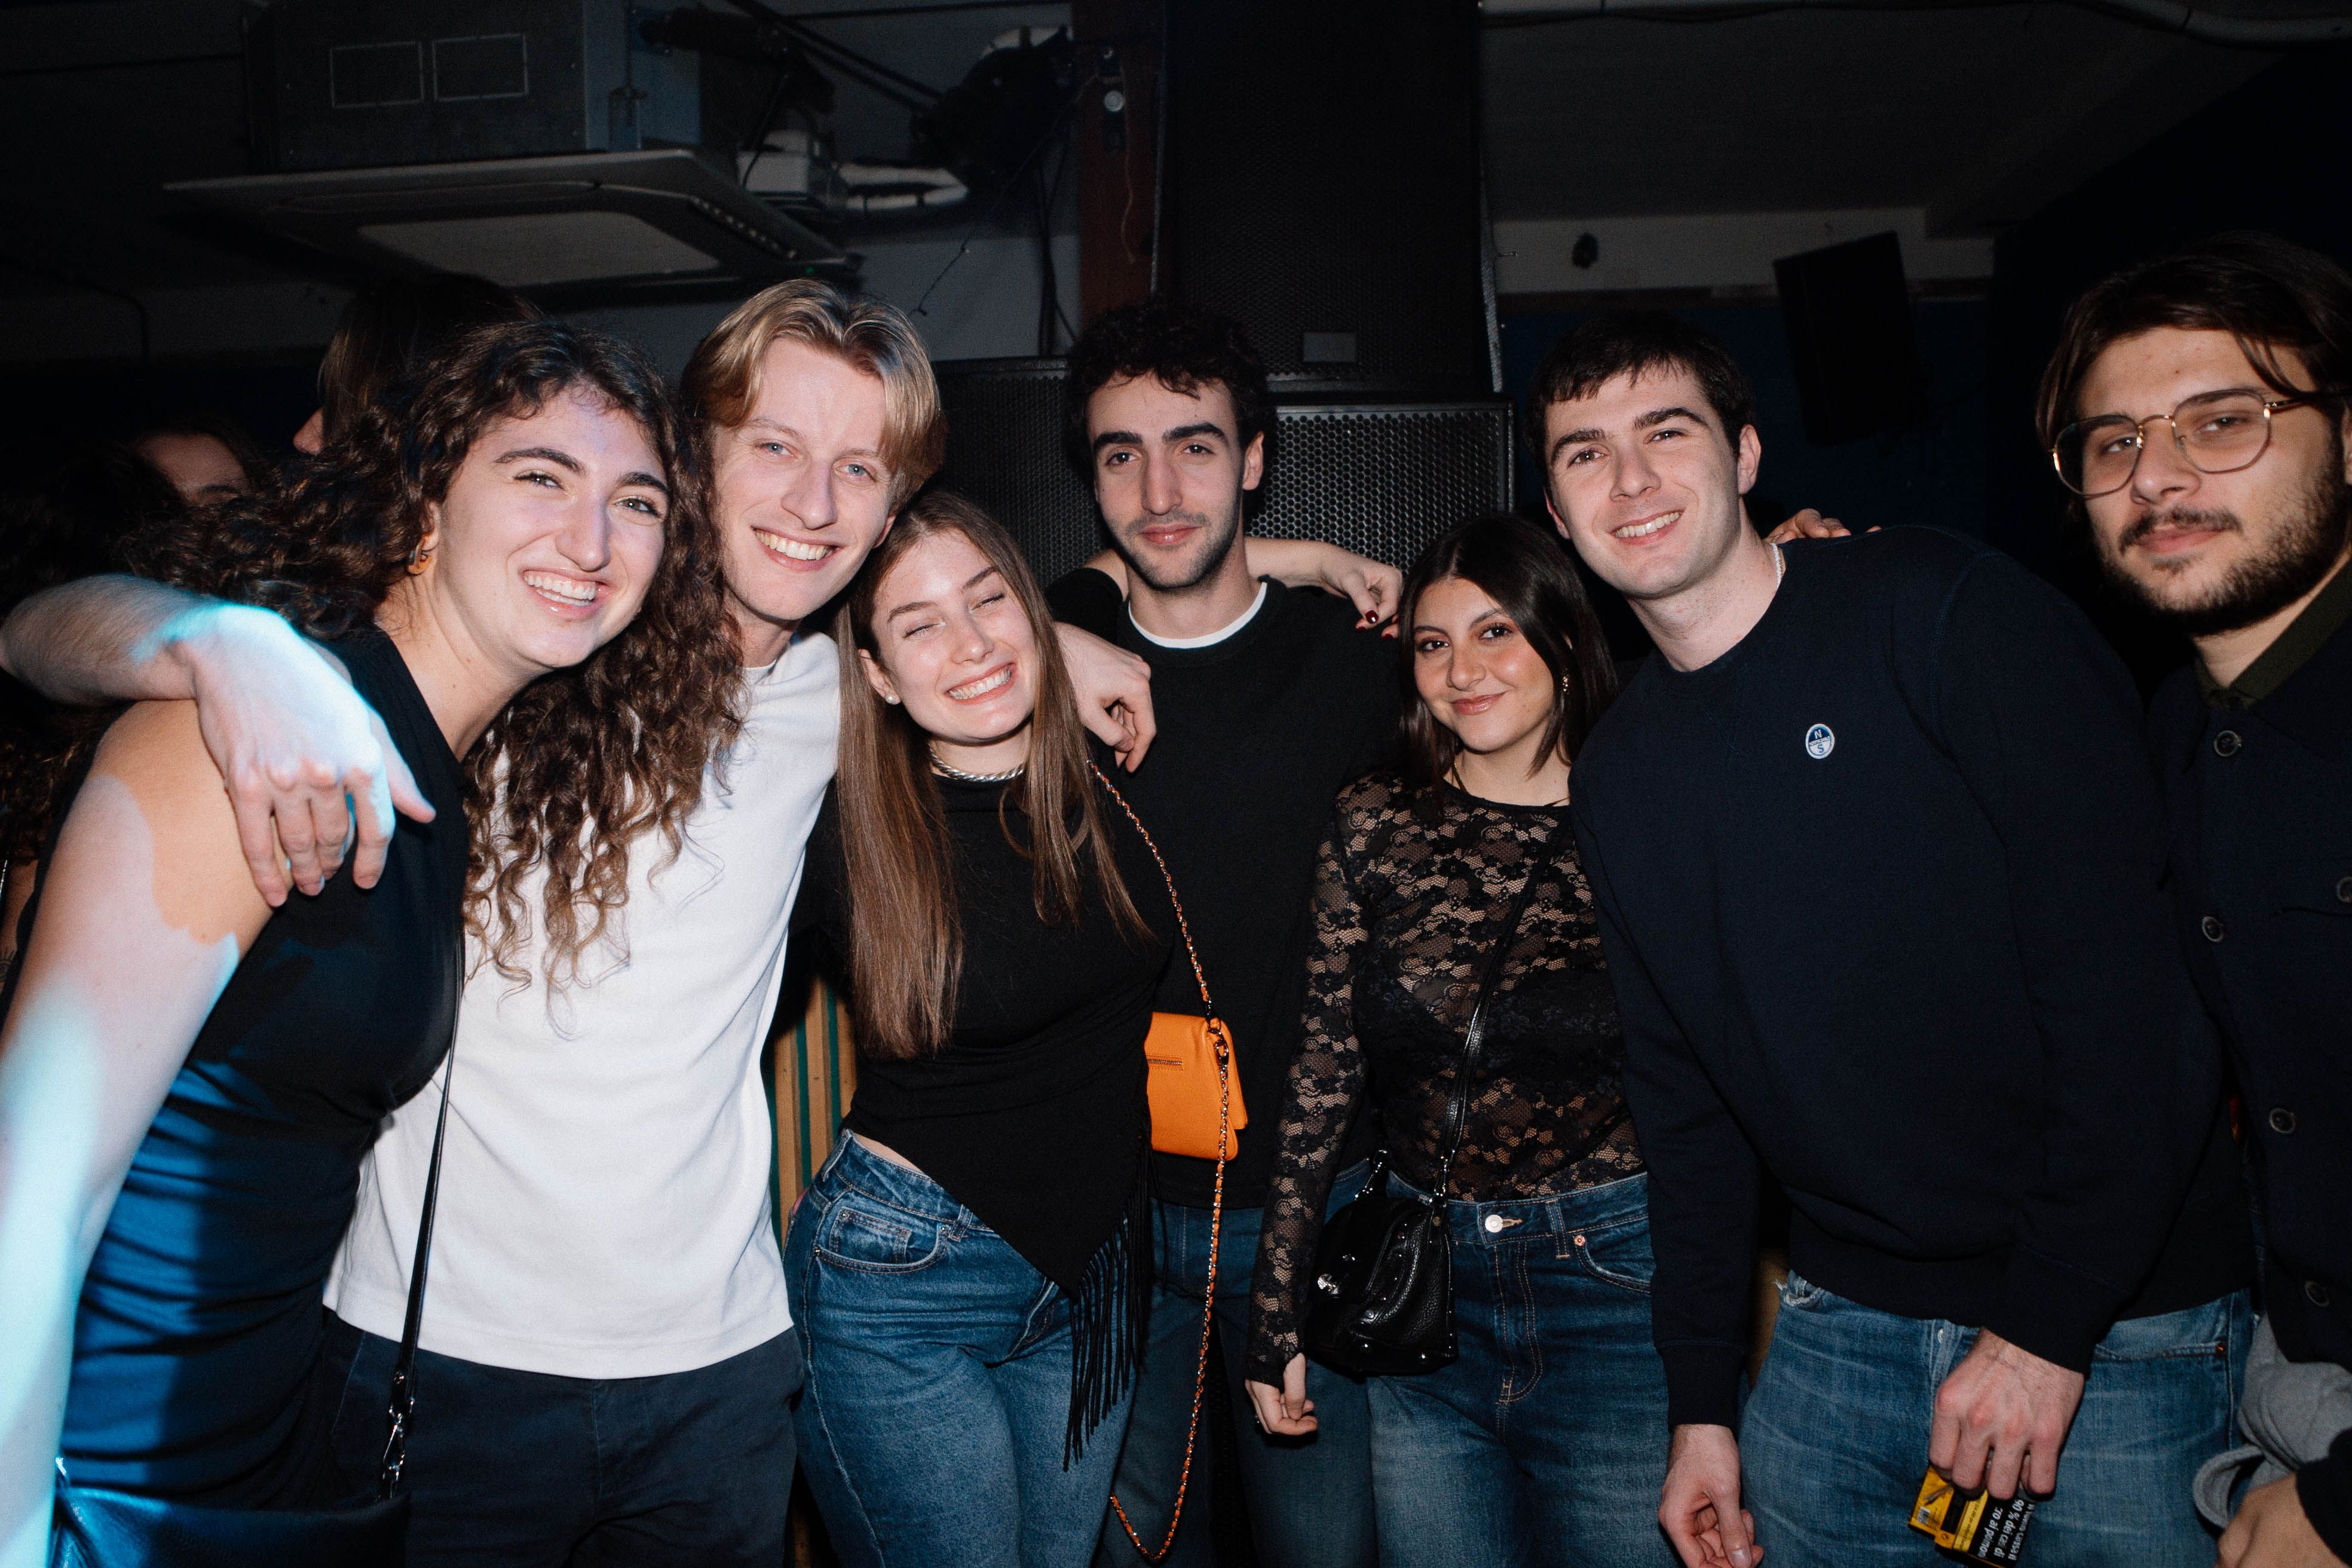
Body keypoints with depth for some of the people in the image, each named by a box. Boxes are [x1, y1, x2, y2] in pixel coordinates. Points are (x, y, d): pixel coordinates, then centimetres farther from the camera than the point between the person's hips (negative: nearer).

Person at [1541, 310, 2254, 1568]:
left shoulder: (1940, 612, -11)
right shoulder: (1616, 772, 5)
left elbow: (2120, 962, -16)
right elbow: (1682, 1096, 9)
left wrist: (2049, 1323, -17)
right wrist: (1701, 1404, 7)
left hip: (2116, 1328, -4)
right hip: (1841, 1332, 5)